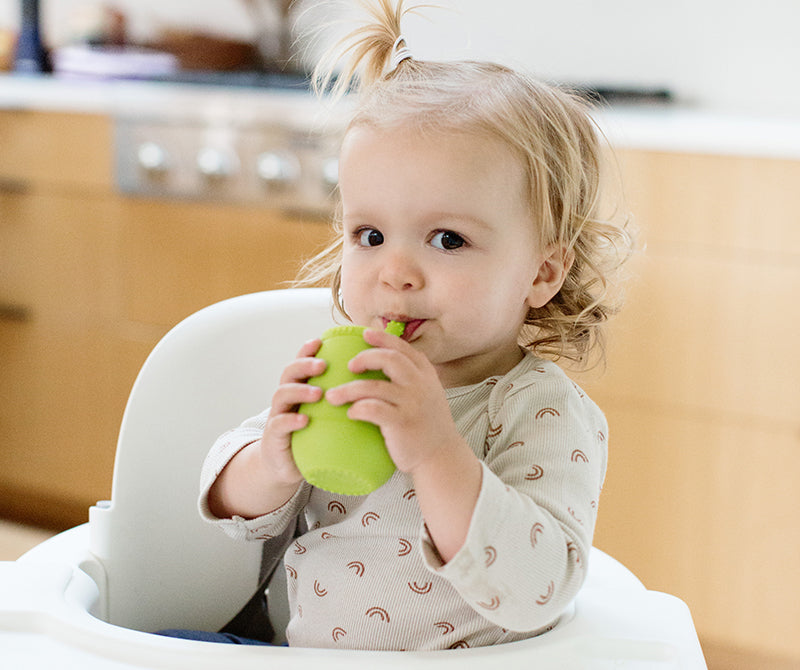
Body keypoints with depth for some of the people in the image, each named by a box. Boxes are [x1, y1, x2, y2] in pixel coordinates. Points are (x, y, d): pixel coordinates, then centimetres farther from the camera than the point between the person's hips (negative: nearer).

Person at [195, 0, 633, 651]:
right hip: (300, 648, 5)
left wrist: (437, 453, -35)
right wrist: (275, 467, -18)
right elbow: (233, 508, 4)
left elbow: (535, 593, -26)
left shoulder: (549, 415, -15)